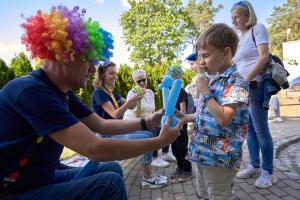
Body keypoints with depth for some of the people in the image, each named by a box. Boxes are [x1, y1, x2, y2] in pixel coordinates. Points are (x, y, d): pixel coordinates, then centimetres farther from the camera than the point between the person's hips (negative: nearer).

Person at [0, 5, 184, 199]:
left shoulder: (61, 93, 3)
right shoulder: (32, 91, -28)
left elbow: (101, 124, 8)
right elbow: (94, 149, -33)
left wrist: (147, 122, 1)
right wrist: (159, 142, -24)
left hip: (43, 178, 9)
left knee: (112, 169, 7)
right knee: (110, 183, -20)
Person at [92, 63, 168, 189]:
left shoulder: (112, 92, 12)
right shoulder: (99, 93, -15)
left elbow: (130, 107, 11)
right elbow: (115, 114, -24)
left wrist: (136, 98, -9)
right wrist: (130, 100, -32)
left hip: (118, 131, 9)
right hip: (108, 135, -9)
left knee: (149, 135, 4)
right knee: (145, 140, -18)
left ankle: (149, 174, 9)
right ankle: (147, 179, -5)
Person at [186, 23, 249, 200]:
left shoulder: (235, 82, -18)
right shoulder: (210, 79, 8)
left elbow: (223, 118, -29)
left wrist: (205, 92, -21)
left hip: (220, 156, -8)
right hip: (203, 152, 9)